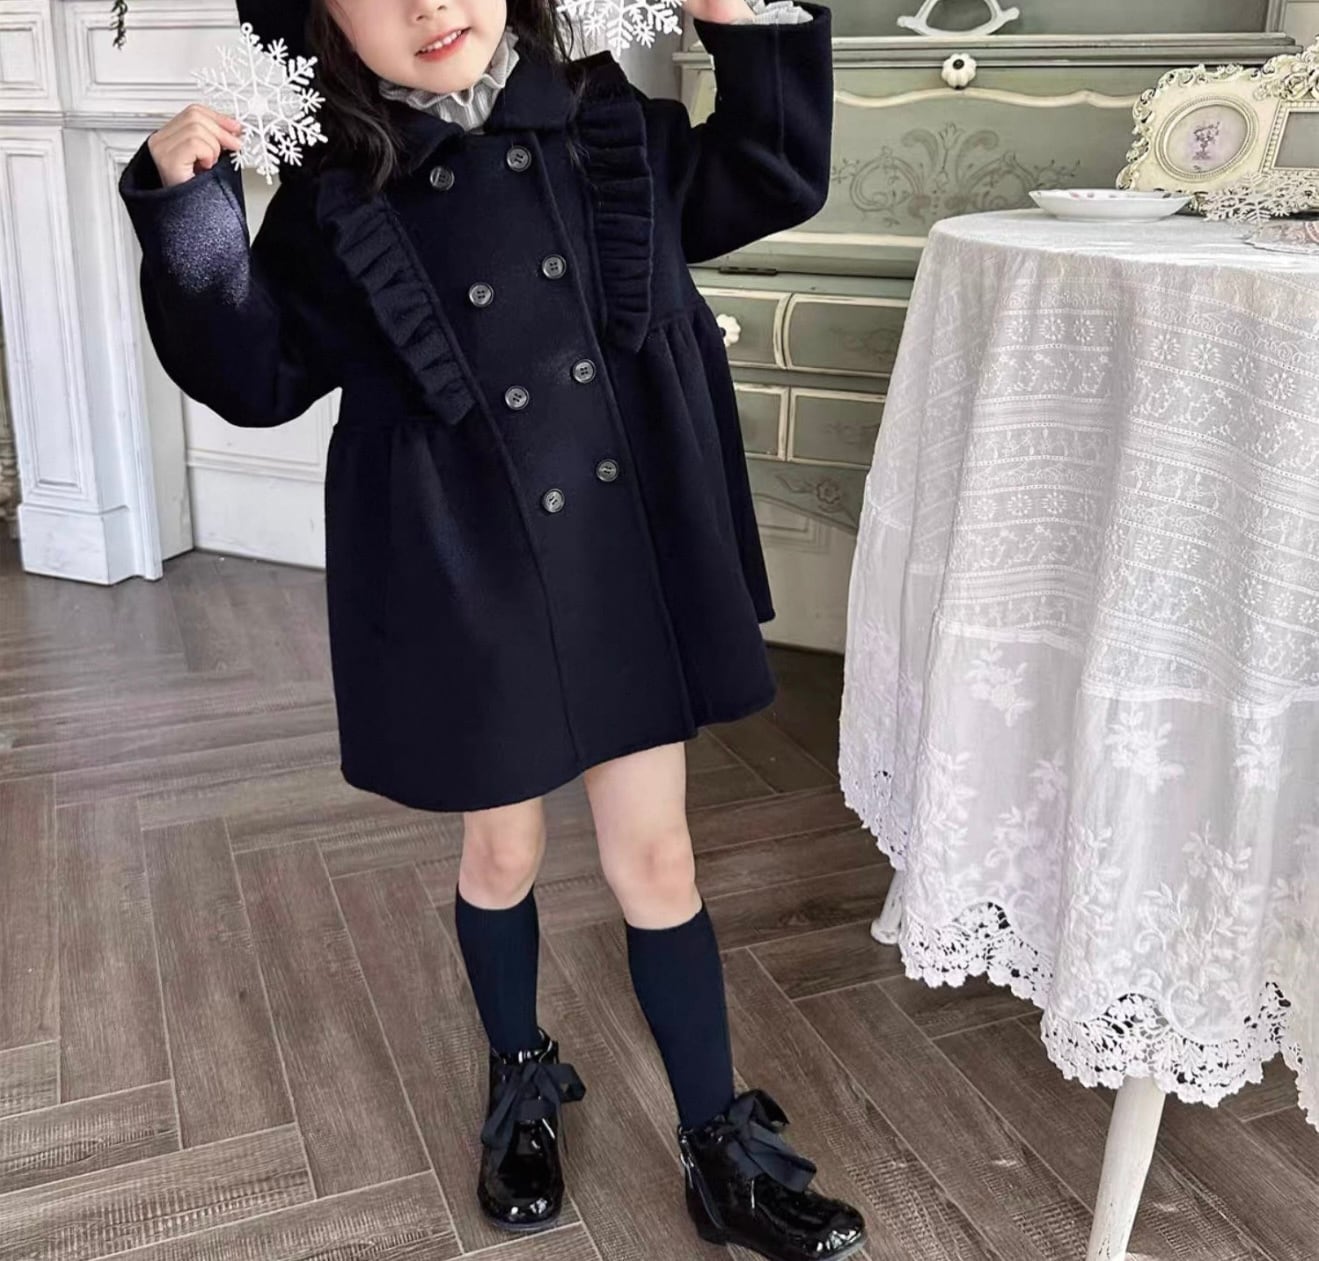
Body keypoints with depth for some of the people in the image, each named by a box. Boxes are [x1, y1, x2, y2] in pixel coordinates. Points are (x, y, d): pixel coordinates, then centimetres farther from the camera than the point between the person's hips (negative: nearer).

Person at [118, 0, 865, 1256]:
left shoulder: (604, 113, 0)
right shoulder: (335, 191, -7)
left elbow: (772, 181, 11)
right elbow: (257, 375, -4)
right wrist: (188, 210, -17)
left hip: (628, 563, 2)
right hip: (463, 582, -1)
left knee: (655, 856, 10)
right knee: (500, 851, 17)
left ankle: (723, 1151, 27)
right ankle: (522, 1085, 46)